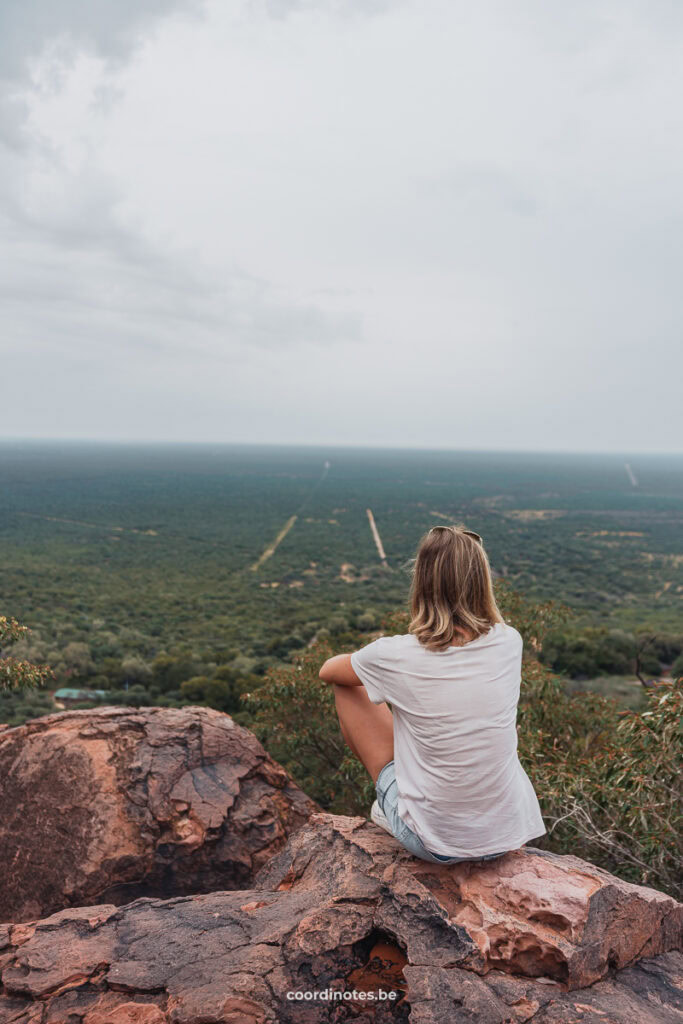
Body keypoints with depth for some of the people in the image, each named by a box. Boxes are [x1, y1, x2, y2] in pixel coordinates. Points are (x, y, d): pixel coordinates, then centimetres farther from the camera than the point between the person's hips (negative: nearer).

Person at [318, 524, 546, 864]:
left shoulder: (396, 656, -19)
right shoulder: (509, 642, -10)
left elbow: (328, 670, 5)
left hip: (433, 843, -3)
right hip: (508, 834, 4)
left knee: (349, 689, 8)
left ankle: (389, 806, 26)